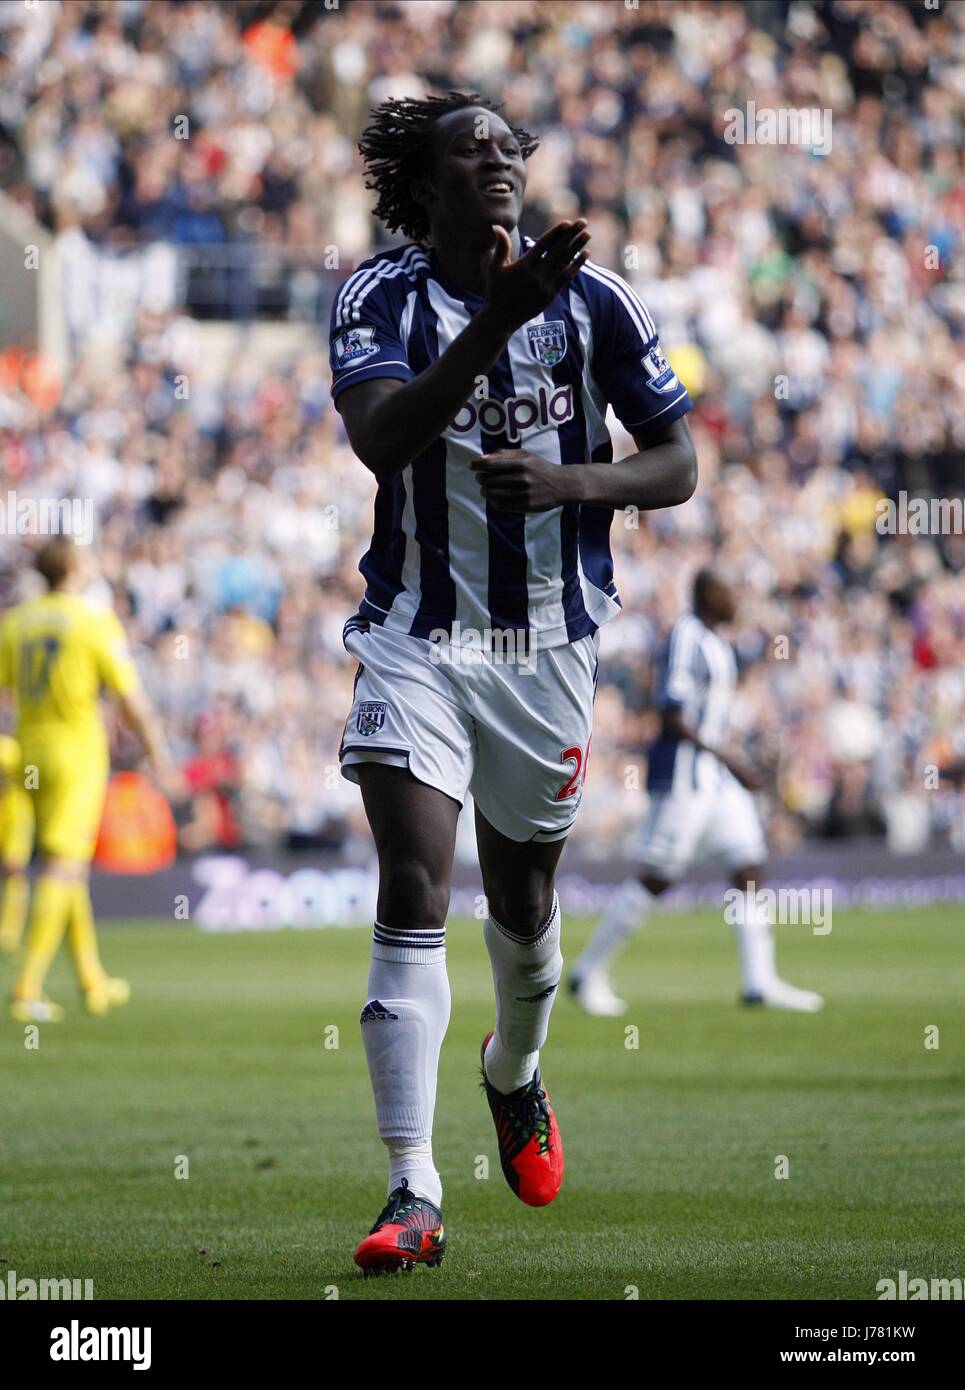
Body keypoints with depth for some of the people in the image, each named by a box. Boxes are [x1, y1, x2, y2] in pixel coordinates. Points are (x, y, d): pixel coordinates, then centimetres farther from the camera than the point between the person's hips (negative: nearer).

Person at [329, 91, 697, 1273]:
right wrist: (500, 315, -36)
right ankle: (413, 1193, -19)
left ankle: (515, 1075, 48)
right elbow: (382, 437, -26)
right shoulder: (379, 298, -7)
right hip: (417, 634, -2)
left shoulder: (595, 301, -2)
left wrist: (567, 482, -18)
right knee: (412, 895, -15)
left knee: (522, 898, 15)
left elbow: (676, 465, 2)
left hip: (550, 640, 2)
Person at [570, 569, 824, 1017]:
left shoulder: (717, 643, 15)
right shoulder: (686, 636, -14)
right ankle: (589, 973, 4)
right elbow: (672, 715, -19)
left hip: (719, 777, 9)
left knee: (750, 869, 1)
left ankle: (760, 983, 0)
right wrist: (726, 759, -21)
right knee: (656, 878, -6)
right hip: (683, 773, -9)